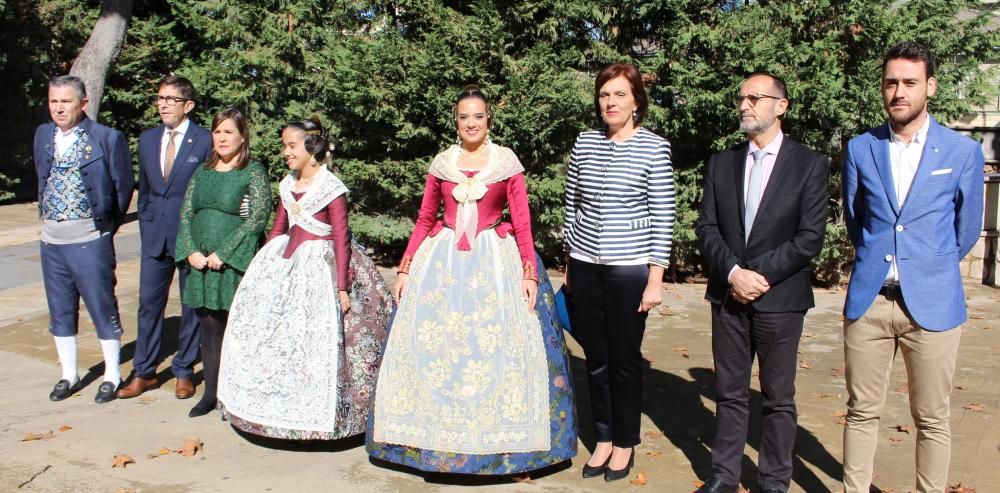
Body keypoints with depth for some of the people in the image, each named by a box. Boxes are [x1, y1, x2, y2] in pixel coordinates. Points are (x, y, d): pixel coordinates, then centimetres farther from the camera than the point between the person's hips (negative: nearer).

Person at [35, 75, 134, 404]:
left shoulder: (107, 138, -9)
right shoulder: (43, 135, 8)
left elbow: (124, 185, -2)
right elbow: (42, 180, 18)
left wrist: (108, 225, 3)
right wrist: (48, 216, 13)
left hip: (90, 238, -5)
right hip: (52, 238, 6)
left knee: (102, 307, 3)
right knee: (60, 310, 14)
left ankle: (112, 376, 16)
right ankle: (69, 375, 28)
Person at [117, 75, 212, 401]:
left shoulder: (205, 141, -6)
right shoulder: (147, 139, 10)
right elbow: (144, 189, 17)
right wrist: (145, 228, 12)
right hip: (155, 236, 5)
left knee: (191, 305, 7)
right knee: (149, 303, 7)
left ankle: (184, 371, 21)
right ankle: (144, 373, 19)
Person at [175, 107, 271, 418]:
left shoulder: (253, 173, -5)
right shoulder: (202, 173, 13)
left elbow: (258, 218, -13)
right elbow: (186, 214, 12)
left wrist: (223, 254, -15)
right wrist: (192, 251, -4)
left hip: (236, 264, -5)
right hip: (200, 264, 6)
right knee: (208, 328, 11)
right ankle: (210, 392, 21)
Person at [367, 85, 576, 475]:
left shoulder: (507, 162, 2)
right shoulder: (441, 163, 8)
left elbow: (522, 222, -1)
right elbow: (424, 220, 11)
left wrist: (530, 272, -10)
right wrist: (405, 269, 6)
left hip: (495, 259, -2)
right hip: (442, 259, 2)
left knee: (495, 344, -4)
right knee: (432, 341, 1)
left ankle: (499, 437, 12)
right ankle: (434, 434, 16)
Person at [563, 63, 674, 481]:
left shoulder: (654, 148, -6)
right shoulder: (584, 144, 5)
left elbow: (663, 218, -6)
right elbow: (571, 205, 11)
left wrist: (655, 279, -9)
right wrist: (568, 263, 12)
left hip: (629, 269, -3)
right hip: (585, 266, 4)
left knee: (625, 359, 7)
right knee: (596, 357, 11)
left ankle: (625, 443, 26)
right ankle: (603, 438, 28)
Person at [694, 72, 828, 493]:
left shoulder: (809, 164, -2)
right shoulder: (721, 163, 9)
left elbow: (810, 237, -9)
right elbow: (706, 228, 2)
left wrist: (760, 274, -15)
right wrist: (732, 273, -12)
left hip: (780, 298, -3)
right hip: (728, 295, 3)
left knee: (778, 398, 8)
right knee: (729, 392, 12)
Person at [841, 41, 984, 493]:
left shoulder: (963, 152, 0)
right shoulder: (860, 149, 4)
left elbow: (966, 228, 12)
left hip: (932, 302, -1)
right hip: (868, 299, 1)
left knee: (931, 419, 8)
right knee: (861, 412, 8)